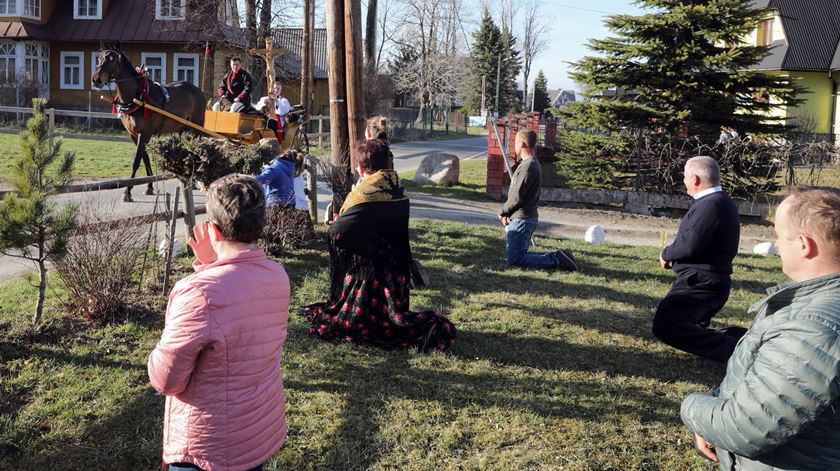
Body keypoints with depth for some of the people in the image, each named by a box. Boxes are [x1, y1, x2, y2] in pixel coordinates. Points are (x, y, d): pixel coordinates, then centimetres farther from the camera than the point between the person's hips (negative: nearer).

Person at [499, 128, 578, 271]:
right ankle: (559, 258, 11)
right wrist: (507, 213, 7)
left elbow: (517, 197, -20)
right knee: (520, 254, 17)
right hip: (528, 217, 10)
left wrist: (503, 212, -3)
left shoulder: (527, 167, -17)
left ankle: (557, 260, -10)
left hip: (522, 219, -10)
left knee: (514, 260, -10)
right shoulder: (533, 164, 15)